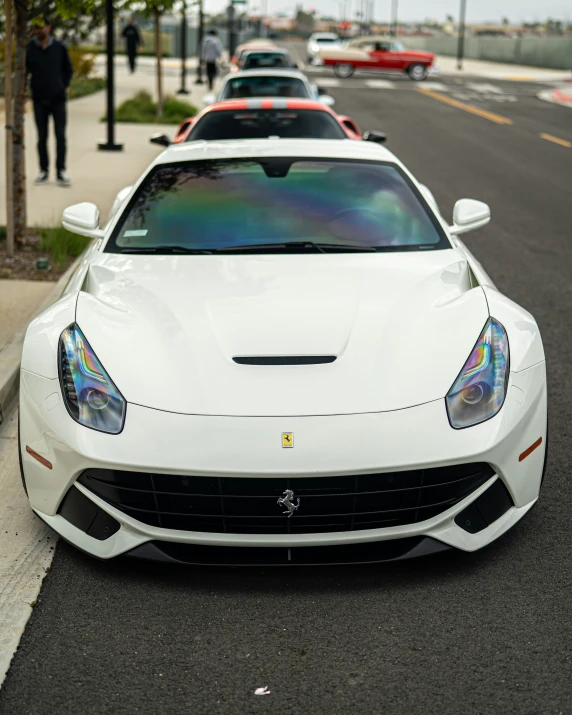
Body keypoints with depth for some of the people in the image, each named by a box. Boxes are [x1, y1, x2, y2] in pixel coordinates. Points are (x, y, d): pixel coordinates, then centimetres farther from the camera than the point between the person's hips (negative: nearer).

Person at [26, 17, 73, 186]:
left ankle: (61, 172, 1)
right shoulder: (29, 49, -1)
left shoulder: (59, 47, 1)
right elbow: (23, 71, 9)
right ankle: (43, 171, 12)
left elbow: (68, 69, 12)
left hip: (58, 98, 0)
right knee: (42, 137, 5)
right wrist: (25, 89, 1)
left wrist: (64, 86, 3)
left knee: (60, 136, -4)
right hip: (39, 99, 0)